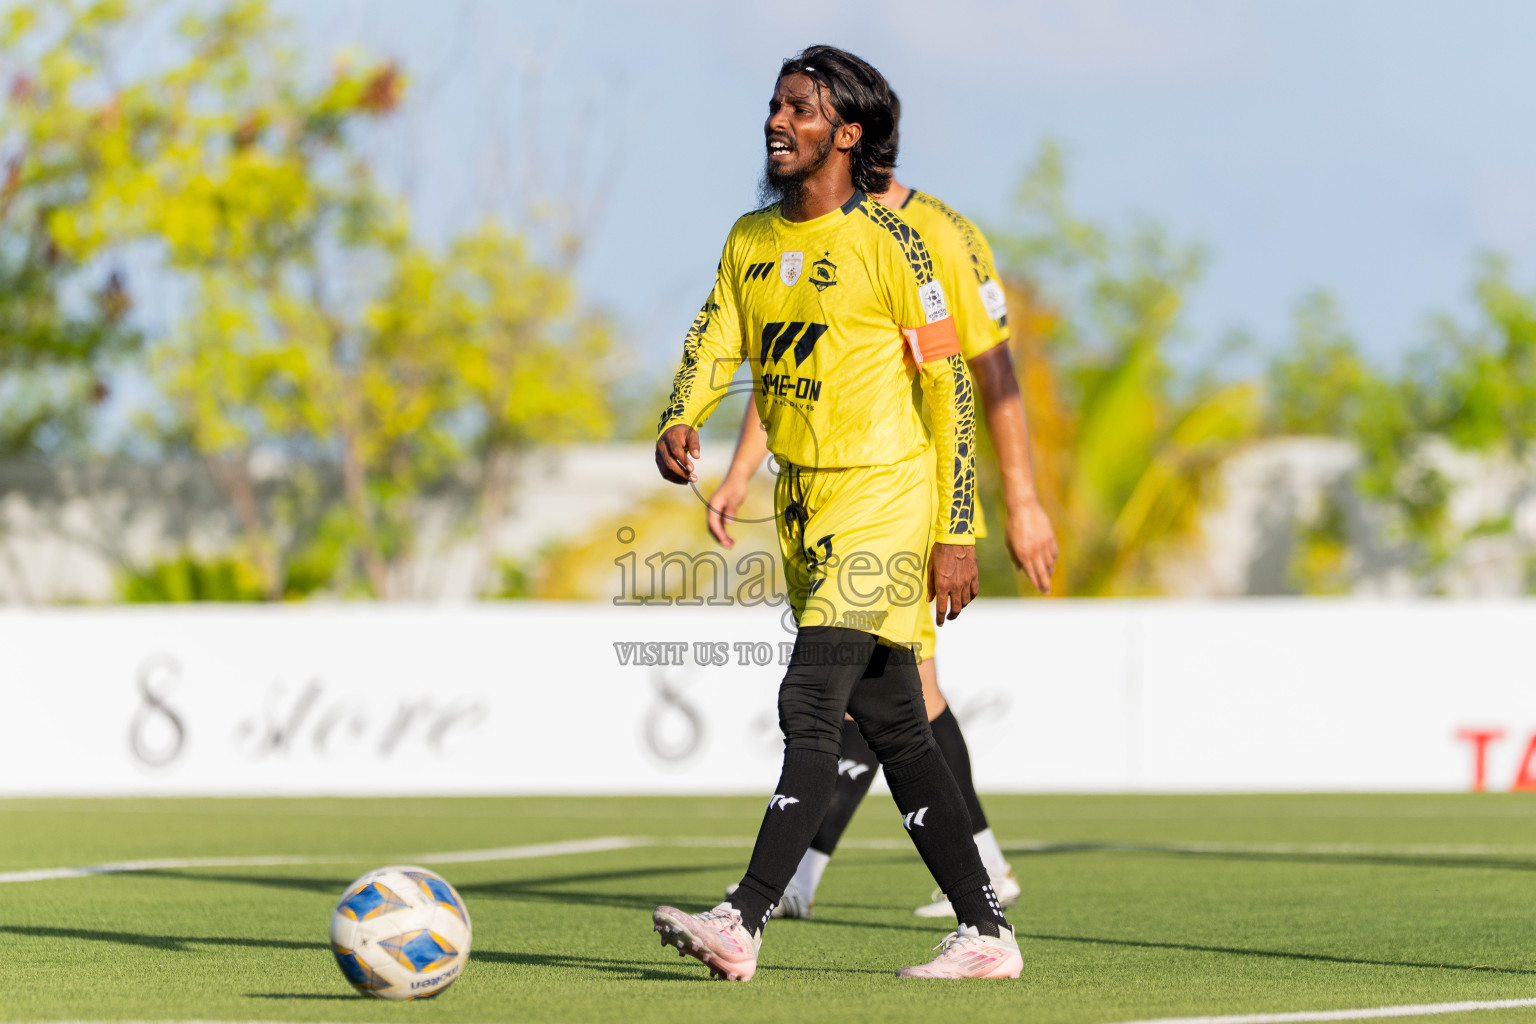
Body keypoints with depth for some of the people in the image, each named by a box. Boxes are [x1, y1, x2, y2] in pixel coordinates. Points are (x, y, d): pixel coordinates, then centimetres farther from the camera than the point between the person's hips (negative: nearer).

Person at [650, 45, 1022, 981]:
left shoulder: (887, 241, -11)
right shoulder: (752, 240, 10)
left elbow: (949, 385, -9)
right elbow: (716, 341, 7)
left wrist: (958, 534, -12)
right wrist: (680, 423, -17)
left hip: (883, 496, -8)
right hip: (804, 505, 8)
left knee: (810, 707, -16)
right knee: (894, 728, 9)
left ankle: (744, 923, -22)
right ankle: (985, 932, 15)